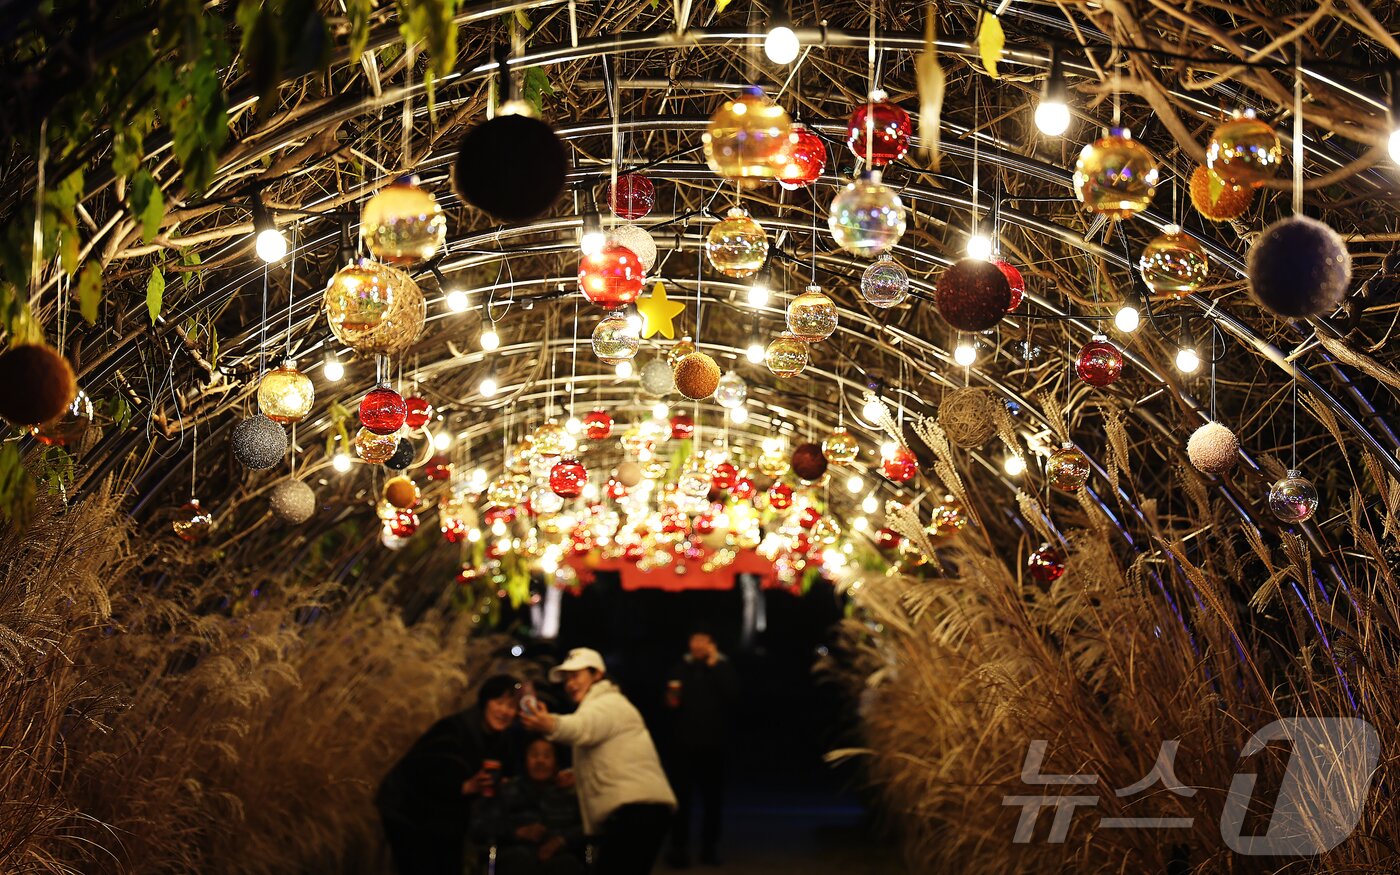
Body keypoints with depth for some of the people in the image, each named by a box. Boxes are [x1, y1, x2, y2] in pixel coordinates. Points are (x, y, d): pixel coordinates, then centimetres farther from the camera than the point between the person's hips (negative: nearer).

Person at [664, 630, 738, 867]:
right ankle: (679, 848, 1)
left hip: (714, 745, 0)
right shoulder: (682, 668, 8)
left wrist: (713, 665, -14)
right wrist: (671, 699, -10)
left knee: (712, 797, 5)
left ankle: (709, 848, 14)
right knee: (682, 796, -4)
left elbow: (732, 693, -14)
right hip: (685, 743, 0)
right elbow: (670, 700, 13)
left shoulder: (724, 667, 4)